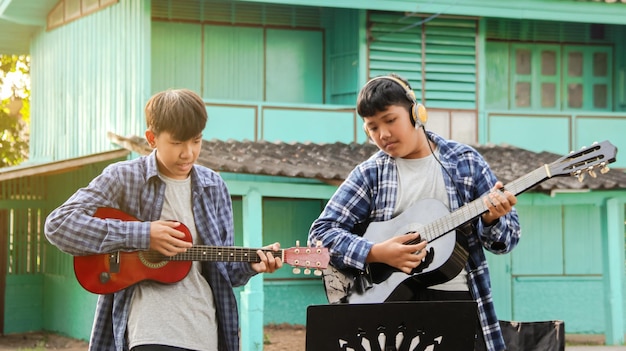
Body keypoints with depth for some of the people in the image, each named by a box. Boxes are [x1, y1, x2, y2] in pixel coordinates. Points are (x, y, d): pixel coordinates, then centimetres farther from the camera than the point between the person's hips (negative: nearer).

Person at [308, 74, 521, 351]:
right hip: (390, 295, 0)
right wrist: (376, 253, -14)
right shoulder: (369, 174, 5)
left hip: (456, 297, 0)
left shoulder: (465, 161, 5)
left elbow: (509, 235, 6)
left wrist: (491, 219, -18)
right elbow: (321, 232, 1)